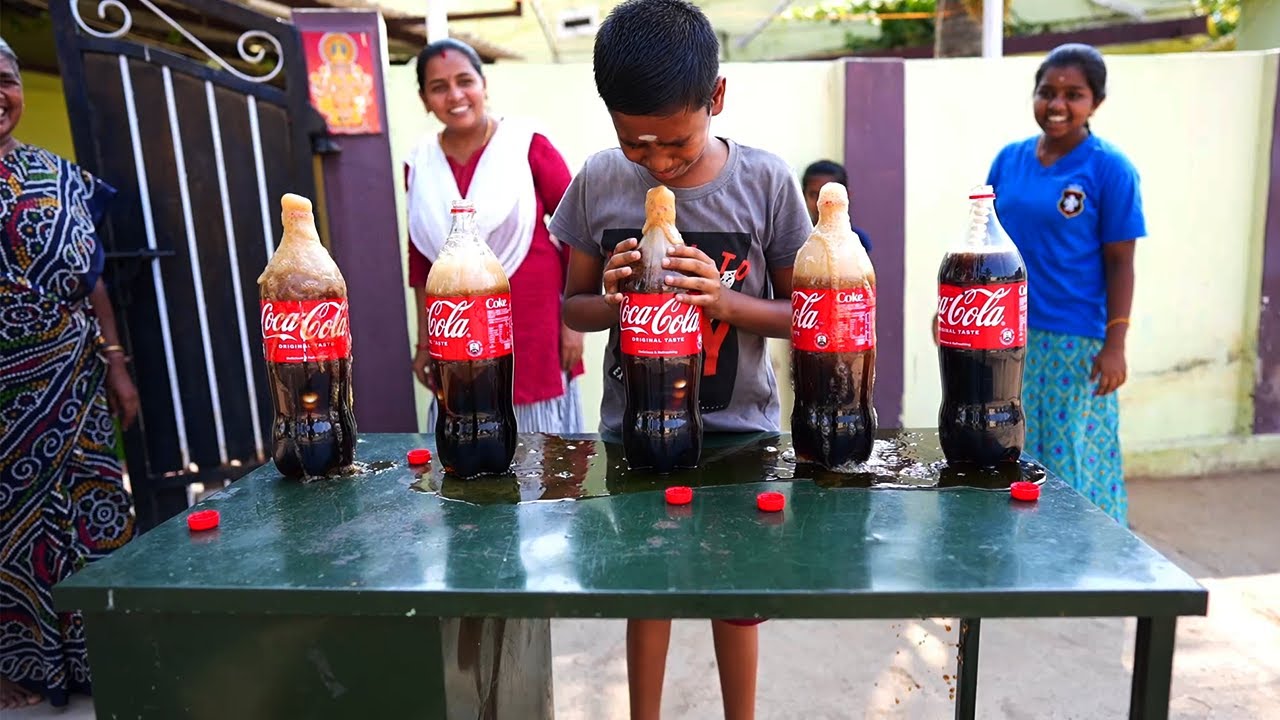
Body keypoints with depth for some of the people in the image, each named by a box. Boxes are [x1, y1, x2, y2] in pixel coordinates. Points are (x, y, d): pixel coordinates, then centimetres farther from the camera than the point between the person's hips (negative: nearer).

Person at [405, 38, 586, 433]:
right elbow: (420, 259, 13)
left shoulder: (528, 146, -6)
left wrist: (575, 322, -7)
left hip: (534, 325, -3)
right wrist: (424, 341, 13)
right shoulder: (420, 164, 5)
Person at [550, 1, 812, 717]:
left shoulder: (766, 181, -12)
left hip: (739, 428, -1)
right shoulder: (598, 183, -7)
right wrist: (612, 301, -20)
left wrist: (725, 301, -24)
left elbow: (806, 312, -5)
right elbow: (573, 306, 3)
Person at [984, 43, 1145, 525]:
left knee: (1070, 459, 3)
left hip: (1074, 341, -4)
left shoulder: (1110, 168, -6)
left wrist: (1114, 344, -12)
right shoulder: (1009, 159, 6)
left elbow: (1119, 263, -6)